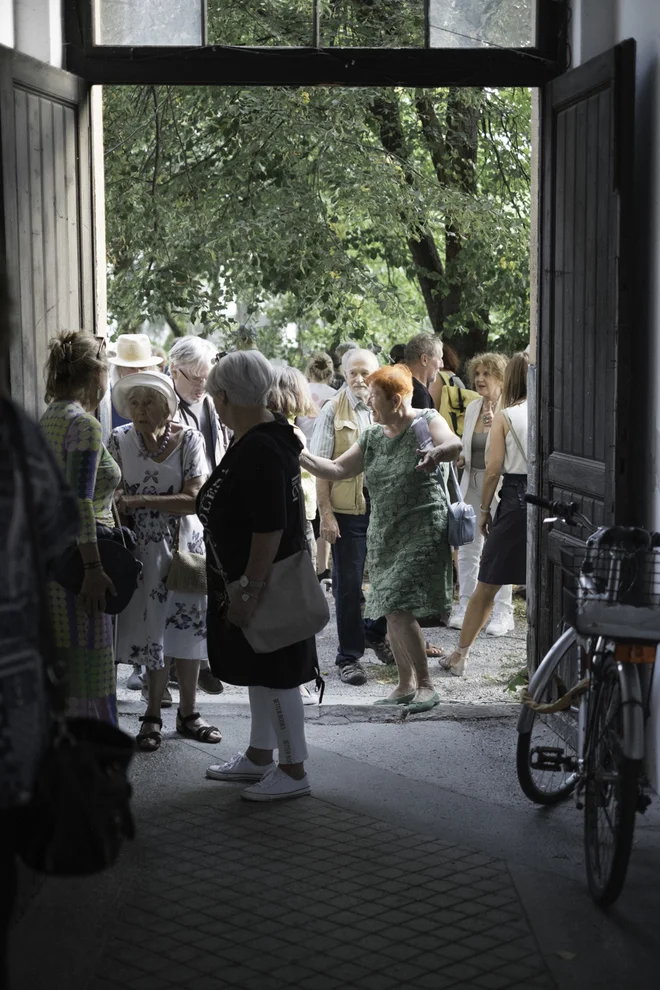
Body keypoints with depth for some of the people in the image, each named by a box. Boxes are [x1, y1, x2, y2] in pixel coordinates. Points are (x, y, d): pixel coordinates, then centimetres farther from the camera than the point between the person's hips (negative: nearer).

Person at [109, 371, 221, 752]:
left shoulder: (189, 439, -10)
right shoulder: (120, 441, -6)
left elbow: (194, 500, -17)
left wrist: (139, 500, -21)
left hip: (186, 546, 0)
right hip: (145, 549, 0)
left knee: (187, 629, 7)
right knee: (153, 631, 3)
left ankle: (188, 713, 22)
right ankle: (153, 716, 17)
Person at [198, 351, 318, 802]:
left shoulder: (259, 451, -24)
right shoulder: (269, 436, 10)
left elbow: (269, 529, -28)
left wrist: (248, 591, -25)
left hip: (264, 584, -10)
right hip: (250, 582, 10)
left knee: (274, 676, -1)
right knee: (261, 672, 19)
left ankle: (294, 771, 9)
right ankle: (260, 757, 31)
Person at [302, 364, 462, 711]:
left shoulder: (425, 421, -6)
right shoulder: (372, 436, 13)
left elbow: (454, 444, -25)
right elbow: (336, 469, 12)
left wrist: (438, 452, -47)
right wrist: (300, 455, -1)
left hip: (422, 533, -7)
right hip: (383, 536, 7)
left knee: (399, 609, -15)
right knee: (390, 612, 8)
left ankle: (425, 684, -3)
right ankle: (405, 684, 21)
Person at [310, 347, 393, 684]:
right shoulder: (333, 411, -2)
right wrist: (326, 512, -11)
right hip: (347, 508, -3)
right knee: (348, 585, 4)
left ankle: (376, 633, 38)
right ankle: (349, 656, 14)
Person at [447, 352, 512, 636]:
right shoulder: (472, 407, 11)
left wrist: (494, 427, -28)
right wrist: (459, 458, 2)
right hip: (472, 483, 6)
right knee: (467, 546, 8)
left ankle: (503, 612, 8)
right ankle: (465, 605, 18)